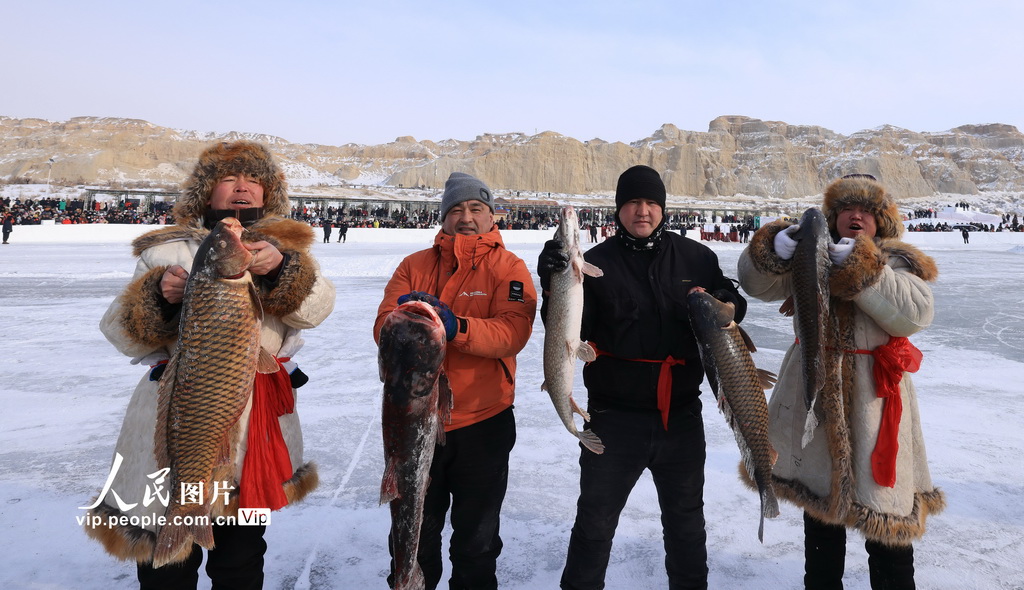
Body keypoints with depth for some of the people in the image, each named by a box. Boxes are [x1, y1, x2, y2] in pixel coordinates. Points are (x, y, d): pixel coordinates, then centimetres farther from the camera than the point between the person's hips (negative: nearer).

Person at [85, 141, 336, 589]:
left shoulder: (285, 247, 5)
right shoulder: (169, 250, 3)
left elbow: (315, 308, -11)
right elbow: (119, 331, 2)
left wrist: (281, 266, -29)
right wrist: (158, 296, -17)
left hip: (258, 424, 1)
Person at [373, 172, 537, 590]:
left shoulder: (508, 267, -4)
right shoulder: (415, 265, 3)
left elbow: (513, 332, -19)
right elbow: (382, 329, -7)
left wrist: (456, 326, -35)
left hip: (484, 421, -2)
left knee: (477, 538, 18)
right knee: (414, 532, 20)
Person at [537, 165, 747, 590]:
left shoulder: (696, 257, 0)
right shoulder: (597, 263, -6)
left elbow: (736, 305, 11)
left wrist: (713, 303, -12)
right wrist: (555, 286, -28)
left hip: (680, 413, 3)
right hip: (615, 415, -2)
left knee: (686, 518, 22)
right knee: (595, 522, 10)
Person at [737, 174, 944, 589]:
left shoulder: (898, 262, 0)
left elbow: (915, 313, -17)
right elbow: (758, 284, -4)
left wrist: (860, 267, -25)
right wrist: (775, 249, -23)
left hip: (873, 395, -3)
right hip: (814, 394, 3)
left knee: (884, 510, 1)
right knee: (818, 493, 17)